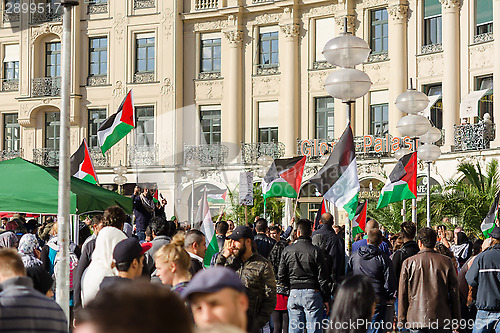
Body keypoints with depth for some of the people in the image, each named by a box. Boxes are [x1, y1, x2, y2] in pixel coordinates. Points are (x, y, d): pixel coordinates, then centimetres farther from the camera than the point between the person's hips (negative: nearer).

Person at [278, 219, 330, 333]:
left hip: (294, 294, 3)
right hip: (312, 293, -3)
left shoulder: (287, 251, 1)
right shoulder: (316, 251, -7)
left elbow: (281, 277, 4)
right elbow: (323, 278, -5)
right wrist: (326, 298, 3)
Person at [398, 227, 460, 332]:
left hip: (415, 320, 0)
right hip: (441, 321, 0)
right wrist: (456, 321, 8)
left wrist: (401, 321, 8)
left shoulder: (408, 263, 1)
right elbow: (454, 293, 2)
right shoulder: (446, 262, 1)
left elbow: (402, 295, 2)